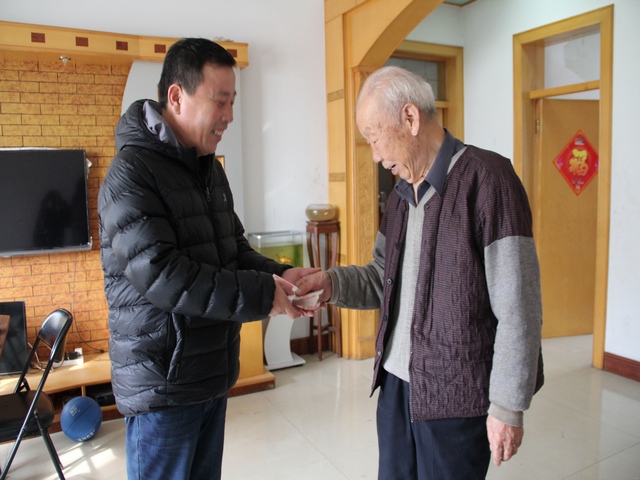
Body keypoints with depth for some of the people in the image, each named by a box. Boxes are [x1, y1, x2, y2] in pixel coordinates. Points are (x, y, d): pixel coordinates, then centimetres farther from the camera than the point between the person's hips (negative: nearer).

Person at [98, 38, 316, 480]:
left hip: (213, 372, 8)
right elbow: (160, 274, -25)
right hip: (162, 382, -7)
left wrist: (279, 275, -6)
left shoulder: (210, 169, 10)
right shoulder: (132, 173, -17)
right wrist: (262, 295, -24)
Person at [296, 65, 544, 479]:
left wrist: (508, 405, -14)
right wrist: (331, 282, -6)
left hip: (454, 395, -7)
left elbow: (518, 307, -17)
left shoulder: (486, 178, -16)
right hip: (396, 381, 7)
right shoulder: (402, 193, 9)